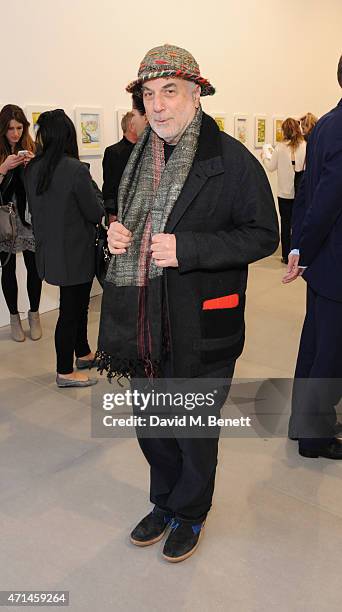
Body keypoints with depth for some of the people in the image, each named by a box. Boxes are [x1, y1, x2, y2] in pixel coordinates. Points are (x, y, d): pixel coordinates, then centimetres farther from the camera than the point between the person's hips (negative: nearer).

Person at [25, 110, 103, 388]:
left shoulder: (33, 169, 0)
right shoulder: (76, 169, -21)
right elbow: (95, 212, -14)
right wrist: (93, 192, 5)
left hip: (50, 249, 7)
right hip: (74, 252, -7)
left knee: (78, 303, 22)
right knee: (71, 309, 4)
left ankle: (83, 353, 38)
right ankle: (65, 372, 16)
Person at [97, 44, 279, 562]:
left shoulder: (233, 160, -11)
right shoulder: (139, 158, 9)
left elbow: (263, 235, -12)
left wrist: (187, 247, -23)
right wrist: (117, 234, -2)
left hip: (200, 327, -6)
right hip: (144, 321, 6)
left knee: (195, 431, 13)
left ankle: (189, 514, 39)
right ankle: (164, 502, 45)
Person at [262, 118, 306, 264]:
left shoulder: (280, 147, -8)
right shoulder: (306, 146, -6)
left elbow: (271, 167, 1)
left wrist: (264, 157, 19)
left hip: (285, 192, -1)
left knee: (286, 223, 7)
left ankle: (286, 256, 11)